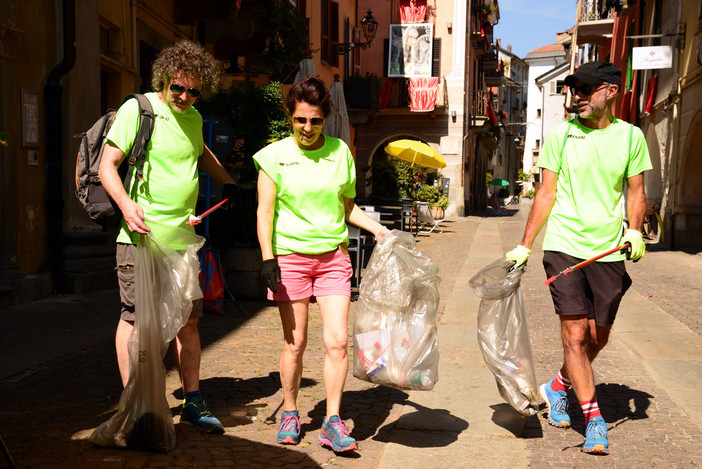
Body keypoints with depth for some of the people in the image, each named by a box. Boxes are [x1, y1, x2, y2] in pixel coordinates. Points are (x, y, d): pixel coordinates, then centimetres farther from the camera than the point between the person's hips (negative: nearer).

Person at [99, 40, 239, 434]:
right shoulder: (137, 109, -5)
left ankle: (193, 402, 17)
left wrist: (227, 181, 34)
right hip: (141, 235, -6)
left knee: (188, 321, 7)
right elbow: (108, 165, -10)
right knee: (136, 318, 0)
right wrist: (126, 203, -25)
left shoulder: (194, 118, 15)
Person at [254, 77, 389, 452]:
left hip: (333, 256, 2)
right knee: (295, 342, 4)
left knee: (337, 340, -5)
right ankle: (290, 414, 24)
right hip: (290, 256, -2)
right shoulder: (275, 155, -1)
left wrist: (376, 227, 1)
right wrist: (267, 258, -11)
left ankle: (332, 422, 6)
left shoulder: (340, 152, 6)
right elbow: (265, 211, -2)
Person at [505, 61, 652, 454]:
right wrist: (524, 246, 4)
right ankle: (594, 418, 6)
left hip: (609, 251, 2)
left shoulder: (630, 136, 6)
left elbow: (636, 191, 11)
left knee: (598, 338, 8)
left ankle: (558, 387, 35)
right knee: (575, 333, -6)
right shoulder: (560, 135, 4)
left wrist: (635, 231, -8)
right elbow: (547, 194, 6)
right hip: (564, 245, -1)